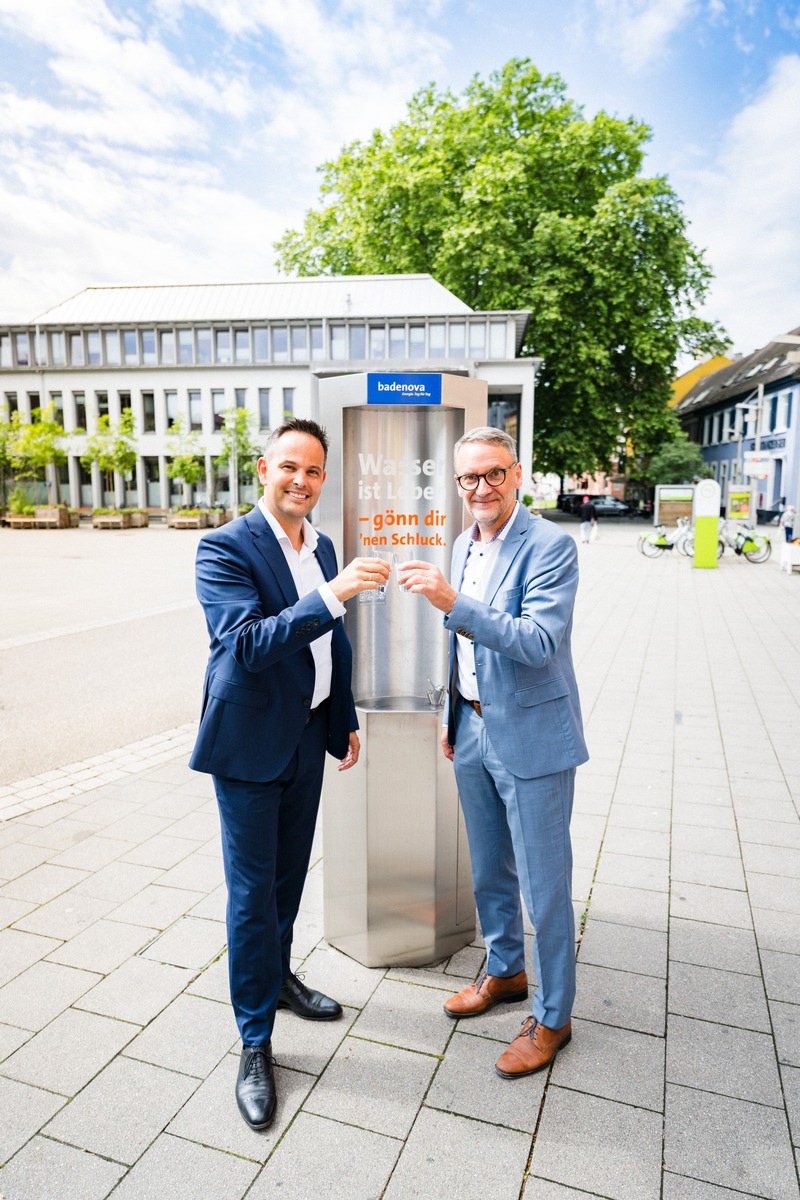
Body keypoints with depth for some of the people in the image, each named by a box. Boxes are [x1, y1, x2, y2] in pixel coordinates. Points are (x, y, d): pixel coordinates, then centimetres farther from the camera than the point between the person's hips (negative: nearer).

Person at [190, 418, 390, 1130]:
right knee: (252, 891, 5)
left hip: (307, 737, 7)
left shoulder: (323, 548, 6)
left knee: (290, 873, 22)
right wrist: (334, 593, -39)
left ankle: (278, 975, 46)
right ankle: (256, 1043, 23)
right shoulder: (226, 548, -17)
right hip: (250, 743, -6)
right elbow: (246, 644, -30)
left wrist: (346, 720, 15)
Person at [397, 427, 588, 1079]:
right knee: (489, 872, 22)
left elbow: (538, 642, -28)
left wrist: (453, 601, -36)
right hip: (474, 731, 7)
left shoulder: (550, 545, -17)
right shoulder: (464, 545, 8)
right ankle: (505, 971, 46)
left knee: (545, 886, 7)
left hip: (531, 737, -7)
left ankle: (552, 1017, 29)